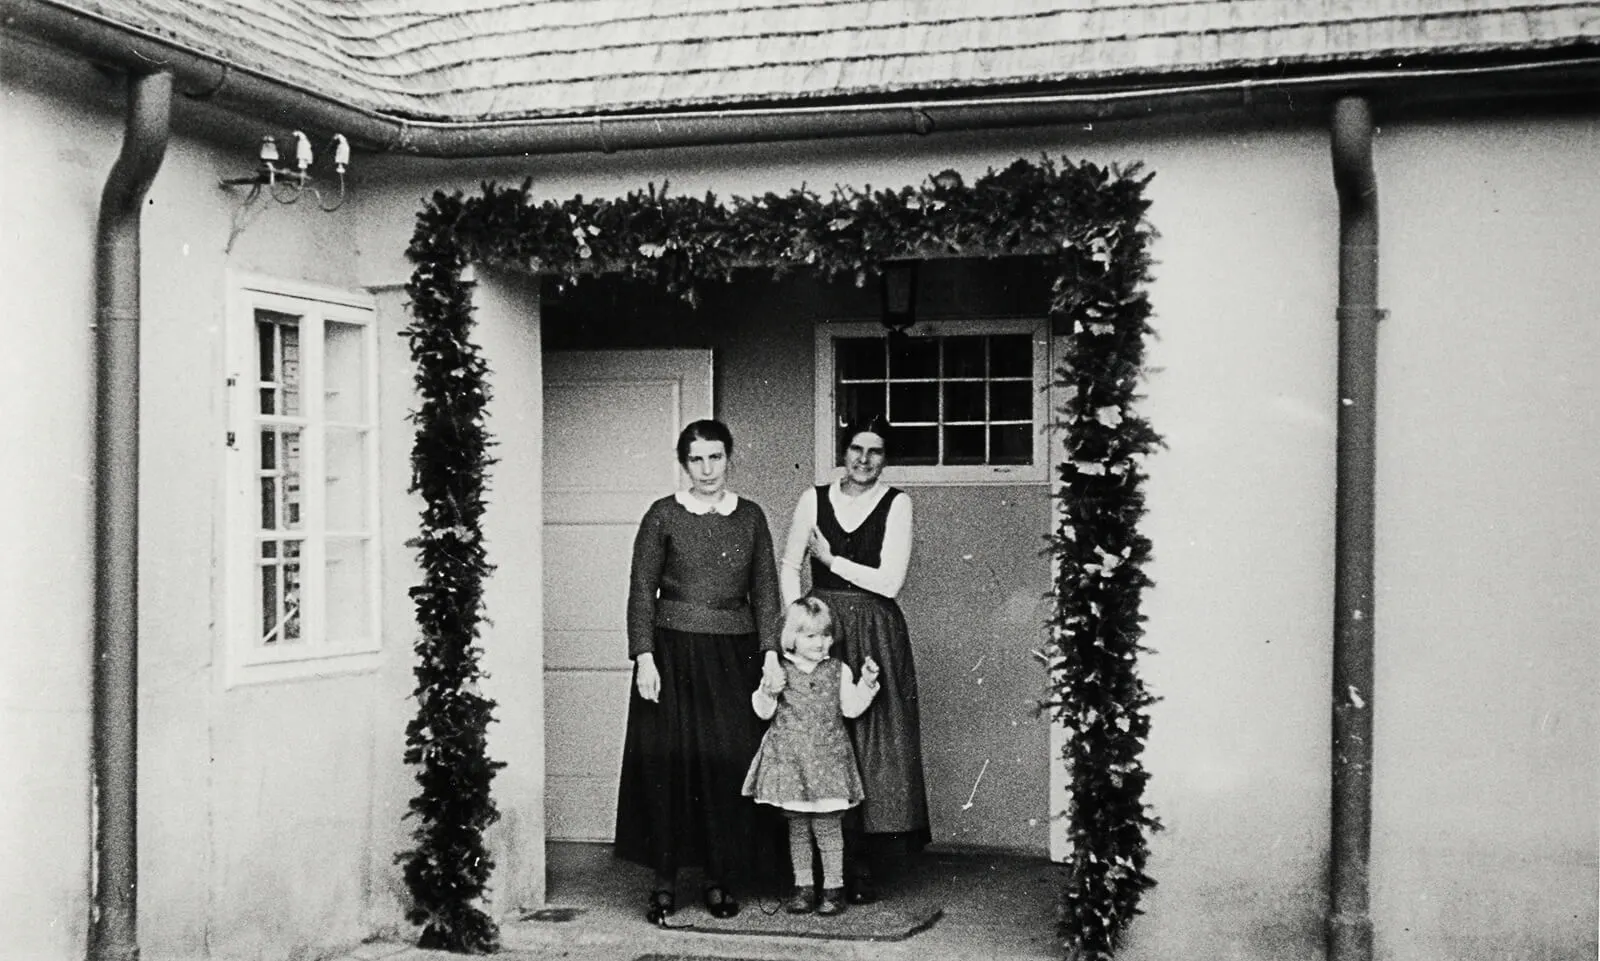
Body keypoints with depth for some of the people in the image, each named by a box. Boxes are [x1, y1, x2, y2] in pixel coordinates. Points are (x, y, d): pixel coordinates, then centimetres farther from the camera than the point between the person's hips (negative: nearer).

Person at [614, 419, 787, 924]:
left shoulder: (750, 517, 9)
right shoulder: (663, 516, 1)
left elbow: (766, 590, 9)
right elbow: (641, 591, -1)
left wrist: (770, 652, -2)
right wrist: (644, 657, -10)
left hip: (735, 655, 2)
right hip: (674, 651, -2)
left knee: (730, 761, 0)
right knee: (667, 763, -3)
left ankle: (719, 879, 11)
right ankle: (664, 883, 5)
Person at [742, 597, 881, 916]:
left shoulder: (838, 671, 6)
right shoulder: (780, 672, 3)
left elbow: (851, 708, 4)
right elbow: (764, 712, 3)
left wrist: (866, 683, -7)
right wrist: (768, 693, -16)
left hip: (826, 758, 0)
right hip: (790, 758, 1)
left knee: (826, 825, -1)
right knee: (797, 826, 7)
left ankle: (833, 886, 9)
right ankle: (803, 886, 17)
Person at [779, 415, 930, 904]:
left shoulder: (896, 504, -1)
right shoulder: (814, 499, 6)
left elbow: (889, 582, -8)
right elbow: (788, 567, 8)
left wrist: (831, 560, -4)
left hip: (873, 636, -2)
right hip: (818, 628, 2)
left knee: (868, 746, -1)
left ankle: (859, 865, 6)